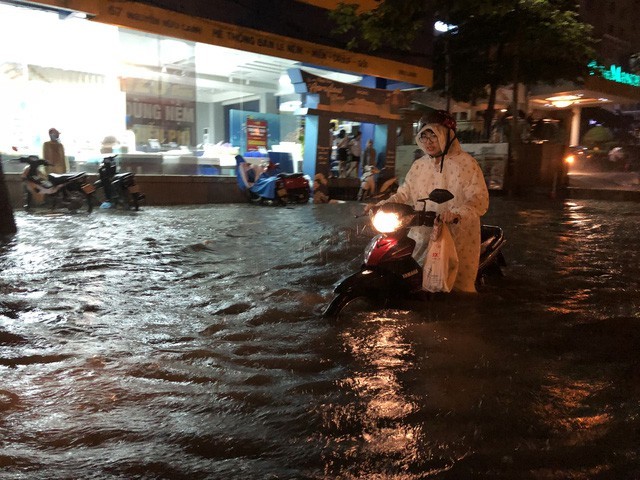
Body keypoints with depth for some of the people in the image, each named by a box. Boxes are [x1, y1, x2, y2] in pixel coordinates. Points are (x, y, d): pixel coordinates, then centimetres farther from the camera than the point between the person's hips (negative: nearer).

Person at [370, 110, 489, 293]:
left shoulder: (466, 163, -5)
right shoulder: (419, 165, 12)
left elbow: (479, 199, -13)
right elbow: (404, 194, 13)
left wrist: (457, 213, -32)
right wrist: (381, 206, -3)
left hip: (457, 238, -4)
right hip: (422, 238, 5)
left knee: (455, 289, 0)